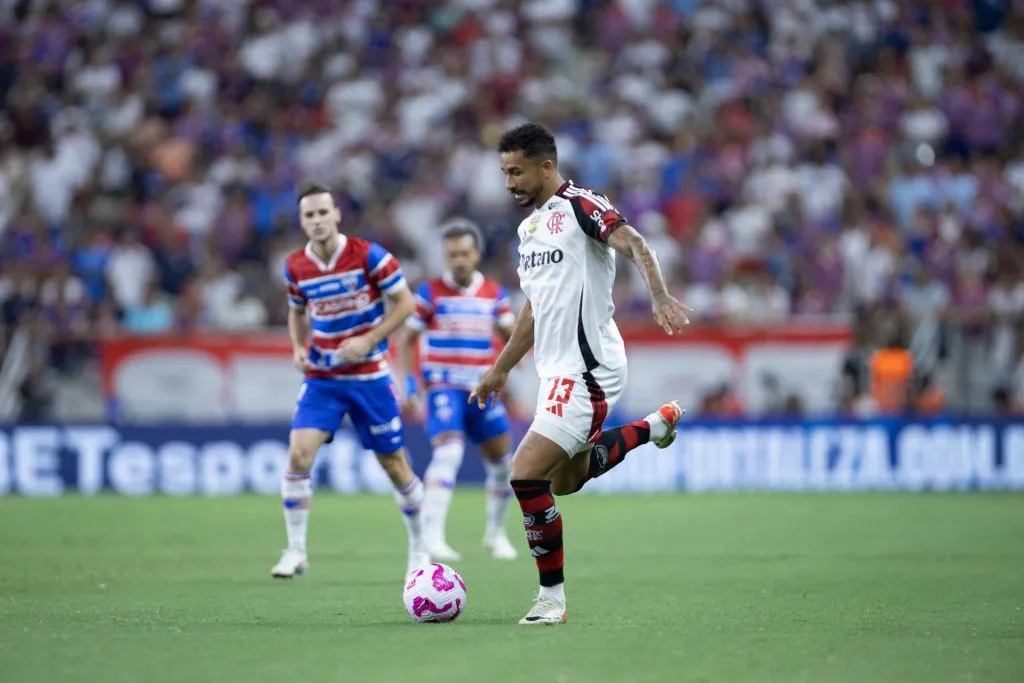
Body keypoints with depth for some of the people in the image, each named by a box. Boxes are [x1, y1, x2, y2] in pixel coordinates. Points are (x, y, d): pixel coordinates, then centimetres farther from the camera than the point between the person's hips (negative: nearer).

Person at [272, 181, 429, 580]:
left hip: (369, 376, -2)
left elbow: (405, 302, -7)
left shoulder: (368, 256, -12)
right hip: (321, 379, 2)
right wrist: (299, 348, -2)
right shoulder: (295, 267, -1)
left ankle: (419, 548, 24)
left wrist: (369, 341, -17)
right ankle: (295, 551, -6)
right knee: (299, 455, -16)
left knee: (395, 465, 5)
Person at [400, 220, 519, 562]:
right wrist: (409, 386, -6)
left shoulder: (494, 294, 7)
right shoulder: (430, 293, -2)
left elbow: (512, 337, 10)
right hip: (444, 388, -5)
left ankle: (496, 533, 27)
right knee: (448, 452, -24)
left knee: (501, 460, 7)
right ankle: (432, 536, -28)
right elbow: (407, 341, 1)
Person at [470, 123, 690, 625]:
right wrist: (499, 370, 29)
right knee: (564, 480, 21)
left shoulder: (580, 206, -10)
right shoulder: (529, 226, 16)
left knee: (527, 475, -17)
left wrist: (660, 297, -43)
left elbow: (634, 245, -26)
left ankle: (552, 596, -5)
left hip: (586, 368, -10)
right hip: (557, 371, 10)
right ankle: (654, 425, 38)